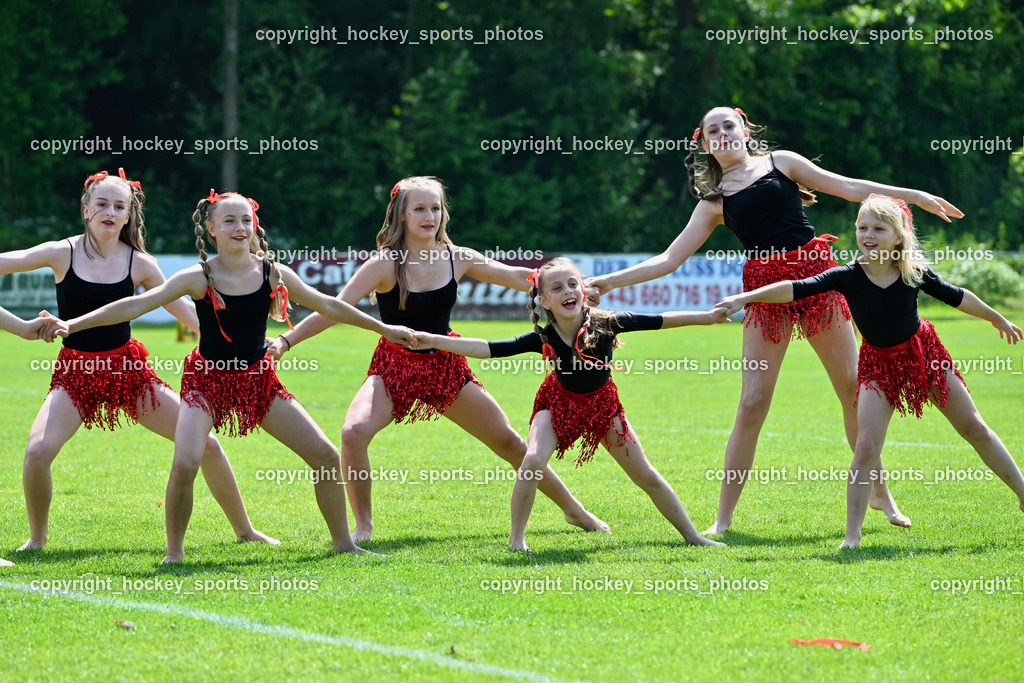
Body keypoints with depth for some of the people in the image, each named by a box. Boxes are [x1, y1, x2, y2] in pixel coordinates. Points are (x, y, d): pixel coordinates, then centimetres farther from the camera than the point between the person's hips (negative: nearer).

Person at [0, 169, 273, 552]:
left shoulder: (138, 263, -1)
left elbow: (182, 309, 7)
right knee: (38, 451, -25)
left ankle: (244, 530, 16)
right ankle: (37, 538, 0)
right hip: (76, 372, -2)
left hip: (128, 368, 2)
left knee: (205, 444, -3)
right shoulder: (64, 254, -6)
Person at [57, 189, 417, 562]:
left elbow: (328, 306, 9)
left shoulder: (273, 273, -5)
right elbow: (133, 306, -18)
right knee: (184, 465, -25)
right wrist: (71, 325, -25)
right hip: (208, 379, -3)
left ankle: (343, 543, 14)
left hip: (259, 380, 4)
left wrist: (383, 329, 15)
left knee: (326, 455, -3)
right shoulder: (199, 278, -14)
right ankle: (174, 553, -6)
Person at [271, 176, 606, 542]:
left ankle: (574, 510, 27)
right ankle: (363, 526, -11)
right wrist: (286, 340, -34)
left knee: (508, 442, 8)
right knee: (354, 433, -29)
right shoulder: (386, 264, -17)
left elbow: (516, 276, 3)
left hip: (446, 366, 3)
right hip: (395, 367, -3)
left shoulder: (456, 258, -6)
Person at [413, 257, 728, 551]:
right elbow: (490, 349, -24)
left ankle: (692, 535, 19)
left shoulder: (604, 323, -24)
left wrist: (708, 316, -17)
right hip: (559, 403, -1)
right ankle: (516, 538, -9)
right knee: (532, 462, -26)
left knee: (646, 476, 3)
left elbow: (661, 321, -18)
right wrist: (436, 341, -31)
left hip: (602, 405, 1)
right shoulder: (543, 339, -24)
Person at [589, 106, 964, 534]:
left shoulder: (781, 162, 12)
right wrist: (610, 282, 1)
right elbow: (669, 260, 10)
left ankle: (880, 492, 16)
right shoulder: (714, 202, 13)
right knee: (752, 403, -8)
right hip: (766, 293, 0)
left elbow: (847, 187, 14)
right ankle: (723, 520, -4)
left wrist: (914, 196, 12)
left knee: (853, 387, 1)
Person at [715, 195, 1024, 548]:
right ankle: (852, 536, -10)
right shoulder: (848, 277, -19)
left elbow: (957, 297, 1)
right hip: (879, 363, -1)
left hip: (923, 352, 1)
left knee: (975, 429, 9)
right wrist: (744, 298, -38)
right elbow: (796, 289, -28)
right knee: (866, 446, -14)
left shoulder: (914, 272, -15)